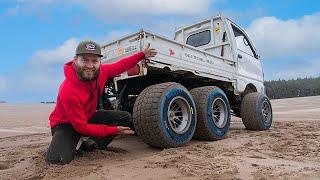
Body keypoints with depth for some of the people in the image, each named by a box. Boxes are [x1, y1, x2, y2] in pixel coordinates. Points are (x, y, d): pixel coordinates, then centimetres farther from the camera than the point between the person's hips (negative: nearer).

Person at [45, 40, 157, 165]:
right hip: (66, 124, -6)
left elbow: (120, 66, 2)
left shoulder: (100, 71, -18)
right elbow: (82, 127, -28)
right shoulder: (68, 91, -34)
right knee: (57, 159, -32)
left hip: (89, 117, 7)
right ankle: (70, 146, 6)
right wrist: (113, 130, -28)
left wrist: (142, 55, 4)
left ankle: (90, 145, 5)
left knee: (125, 118, -3)